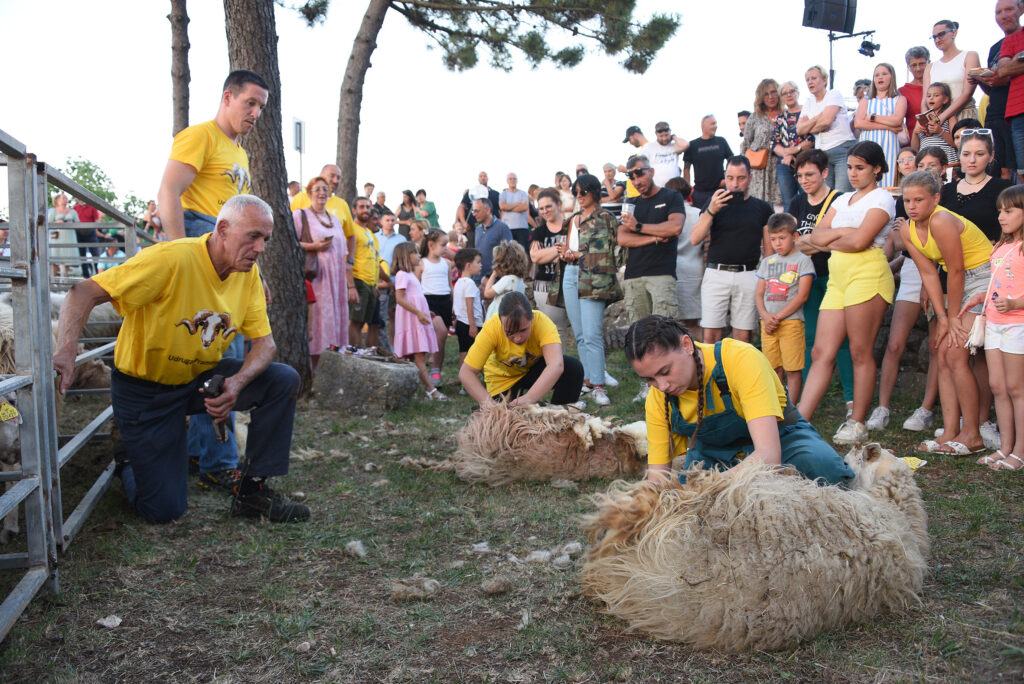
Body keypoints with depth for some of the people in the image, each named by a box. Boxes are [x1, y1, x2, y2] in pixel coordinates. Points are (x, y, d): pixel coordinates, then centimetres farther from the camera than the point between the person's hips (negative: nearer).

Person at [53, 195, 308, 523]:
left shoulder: (248, 273, -6)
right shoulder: (172, 259, -26)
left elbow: (264, 342, -6)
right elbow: (85, 292, -28)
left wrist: (237, 383, -27)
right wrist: (66, 351, -46)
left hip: (201, 379, 6)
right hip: (145, 389, -5)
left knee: (284, 380, -16)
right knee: (164, 509, -8)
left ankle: (252, 490, -4)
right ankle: (129, 466, 29)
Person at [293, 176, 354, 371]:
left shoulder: (335, 220, 22)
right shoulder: (299, 215, 4)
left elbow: (344, 255, 20)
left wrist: (351, 285, 15)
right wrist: (312, 246, -15)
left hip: (336, 281, 6)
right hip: (313, 280, -6)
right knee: (313, 327, -11)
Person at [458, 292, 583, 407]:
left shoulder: (542, 323, -34)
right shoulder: (491, 329, -32)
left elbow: (556, 366, -47)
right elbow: (466, 372, -32)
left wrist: (529, 398, -59)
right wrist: (487, 401, -48)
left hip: (535, 367, 0)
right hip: (504, 379, 0)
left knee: (574, 368, -25)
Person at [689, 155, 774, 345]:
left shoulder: (762, 208, 11)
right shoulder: (715, 203, 11)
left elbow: (769, 249, 12)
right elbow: (695, 239, 0)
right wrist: (711, 211, -13)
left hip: (748, 277, 0)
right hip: (716, 274, 0)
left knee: (743, 336, 1)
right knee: (711, 334, -5)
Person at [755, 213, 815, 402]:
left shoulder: (802, 261, 1)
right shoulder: (767, 262, 16)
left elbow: (802, 296, -7)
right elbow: (759, 294, 13)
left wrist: (778, 317, -12)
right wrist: (765, 316, -7)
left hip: (791, 321, -4)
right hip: (768, 322, 5)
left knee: (793, 370, -4)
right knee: (774, 369, 8)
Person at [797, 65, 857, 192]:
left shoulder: (834, 95, 1)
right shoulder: (808, 103, 17)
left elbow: (826, 120, -14)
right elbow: (799, 130, 5)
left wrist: (808, 129, 2)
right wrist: (817, 118, -8)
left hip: (843, 149, -5)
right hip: (822, 154, 6)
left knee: (841, 196, -15)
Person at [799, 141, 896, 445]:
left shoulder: (881, 199, 1)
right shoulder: (842, 200, 23)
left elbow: (859, 241, -13)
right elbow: (815, 236, 11)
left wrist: (830, 242, 3)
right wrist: (842, 232, -5)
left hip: (868, 275, -7)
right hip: (838, 278, 7)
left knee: (861, 353, -4)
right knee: (821, 352, -1)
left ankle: (857, 423, 5)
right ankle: (800, 420, -4)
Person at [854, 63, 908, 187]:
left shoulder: (899, 99, 16)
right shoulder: (865, 101, 20)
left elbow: (897, 120, -4)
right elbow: (858, 123, 1)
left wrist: (872, 117, 2)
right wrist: (888, 127, -5)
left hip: (889, 146, -1)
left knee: (887, 183, -11)